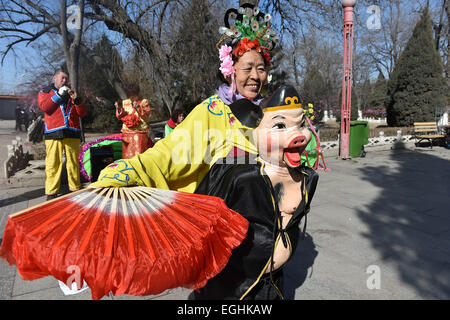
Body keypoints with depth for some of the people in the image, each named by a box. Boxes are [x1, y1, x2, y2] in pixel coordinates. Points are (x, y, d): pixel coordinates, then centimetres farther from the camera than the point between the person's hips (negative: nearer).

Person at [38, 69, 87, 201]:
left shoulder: (72, 94, 24)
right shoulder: (45, 92, 17)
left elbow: (82, 113, 12)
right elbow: (44, 106, -5)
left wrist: (76, 99, -3)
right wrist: (59, 94, -7)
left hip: (72, 133, 3)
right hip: (53, 132, -2)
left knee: (73, 162, 1)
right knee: (53, 163, -7)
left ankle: (75, 189, 8)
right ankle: (51, 192, -2)